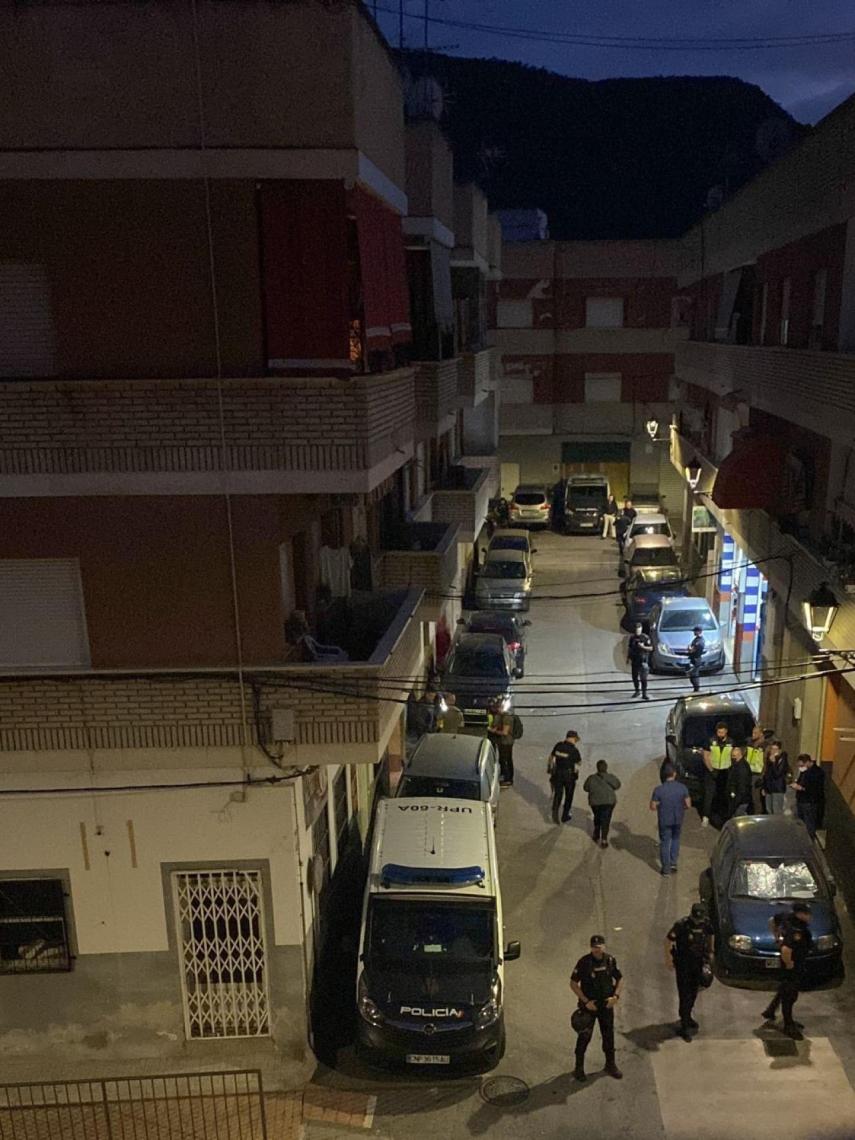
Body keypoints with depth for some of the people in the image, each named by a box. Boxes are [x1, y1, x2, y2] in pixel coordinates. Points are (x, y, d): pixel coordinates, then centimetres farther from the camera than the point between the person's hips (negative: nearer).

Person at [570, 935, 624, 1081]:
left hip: (606, 1004, 4)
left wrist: (616, 996, -8)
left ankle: (610, 1064, 33)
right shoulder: (584, 962, -19)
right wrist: (586, 1001, -17)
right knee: (584, 1036, 1)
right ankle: (579, 1067, 18)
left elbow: (620, 979, 6)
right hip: (589, 1005, -3)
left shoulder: (610, 960, -7)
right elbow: (573, 983, -13)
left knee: (609, 1035, 14)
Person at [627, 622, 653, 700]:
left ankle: (644, 694, -3)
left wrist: (643, 647, -19)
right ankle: (637, 691, 27)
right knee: (634, 677, 11)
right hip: (634, 660, 4)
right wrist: (628, 658, 6)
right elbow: (629, 648, 11)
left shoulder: (645, 637, -5)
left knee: (643, 678, -6)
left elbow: (651, 648, -3)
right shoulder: (632, 637, 6)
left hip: (643, 660, -4)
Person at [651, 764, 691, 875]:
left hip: (664, 821, -2)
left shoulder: (658, 789, -21)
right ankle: (673, 863, 28)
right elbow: (688, 805, -8)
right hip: (678, 819, 2)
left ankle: (666, 868, 23)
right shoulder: (682, 787, -16)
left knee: (665, 843, 15)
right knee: (675, 839, 27)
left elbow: (653, 807, -13)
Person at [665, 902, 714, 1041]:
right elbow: (668, 939, -16)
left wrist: (710, 951, 15)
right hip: (683, 963, -5)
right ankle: (685, 1026, 3)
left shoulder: (706, 923, -10)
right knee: (685, 994, -4)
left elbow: (710, 935, 12)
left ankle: (687, 1016, 38)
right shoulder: (681, 925, -24)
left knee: (694, 992, 17)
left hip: (698, 961, 5)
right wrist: (668, 959, -14)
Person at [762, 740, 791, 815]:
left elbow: (777, 774, -17)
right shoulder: (769, 758, 12)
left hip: (778, 790, -7)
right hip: (769, 789, 7)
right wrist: (764, 788, 17)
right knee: (769, 811, 8)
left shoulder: (782, 760, -8)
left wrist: (773, 762, -21)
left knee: (777, 813, -10)